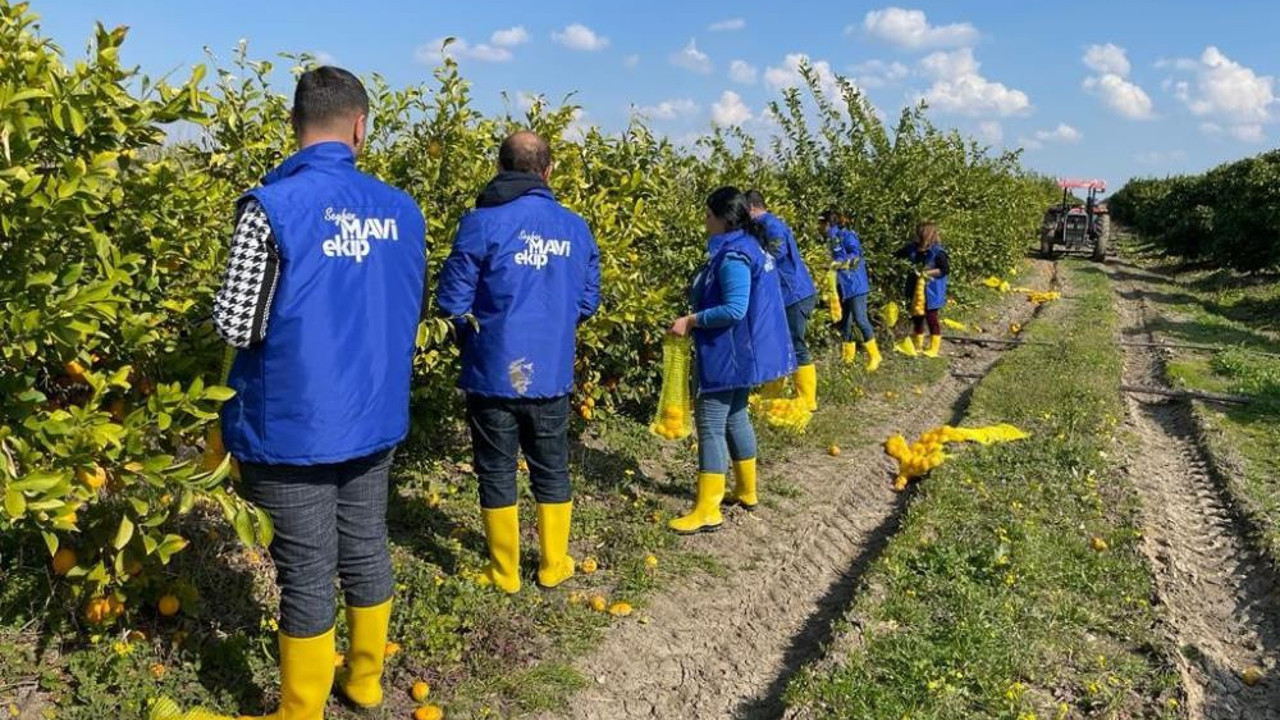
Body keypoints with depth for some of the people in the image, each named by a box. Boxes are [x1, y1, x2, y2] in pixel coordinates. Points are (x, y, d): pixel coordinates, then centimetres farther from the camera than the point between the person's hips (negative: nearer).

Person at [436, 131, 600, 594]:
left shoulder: (482, 222, -12)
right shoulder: (576, 228, 1)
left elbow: (452, 302, -10)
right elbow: (587, 303, 8)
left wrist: (477, 330, 10)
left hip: (494, 373, -3)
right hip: (552, 374, 3)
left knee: (497, 473, 11)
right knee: (552, 471, 18)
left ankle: (504, 573, 22)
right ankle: (553, 566, 29)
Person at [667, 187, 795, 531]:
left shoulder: (733, 255, -21)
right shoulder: (750, 246, 11)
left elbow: (734, 310, -28)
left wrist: (691, 320, -21)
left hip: (729, 354, -11)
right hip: (741, 352, 11)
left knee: (710, 424, -6)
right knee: (734, 417, 20)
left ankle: (707, 511, -2)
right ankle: (747, 490, 33)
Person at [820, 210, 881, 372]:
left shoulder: (846, 235, -9)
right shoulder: (833, 240, 16)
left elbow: (856, 254, -19)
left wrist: (838, 262, -22)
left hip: (855, 285, -9)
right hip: (843, 287, 9)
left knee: (860, 319, -11)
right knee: (845, 322, 10)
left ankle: (874, 355, -2)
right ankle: (848, 357, 17)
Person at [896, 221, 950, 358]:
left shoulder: (937, 252, -16)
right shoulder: (912, 248, 0)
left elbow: (945, 269, -16)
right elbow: (897, 256, 12)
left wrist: (927, 273, -21)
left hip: (930, 292, -6)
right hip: (915, 290, 6)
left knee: (931, 319, 3)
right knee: (916, 318, 14)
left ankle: (934, 349, 13)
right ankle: (917, 346, 28)